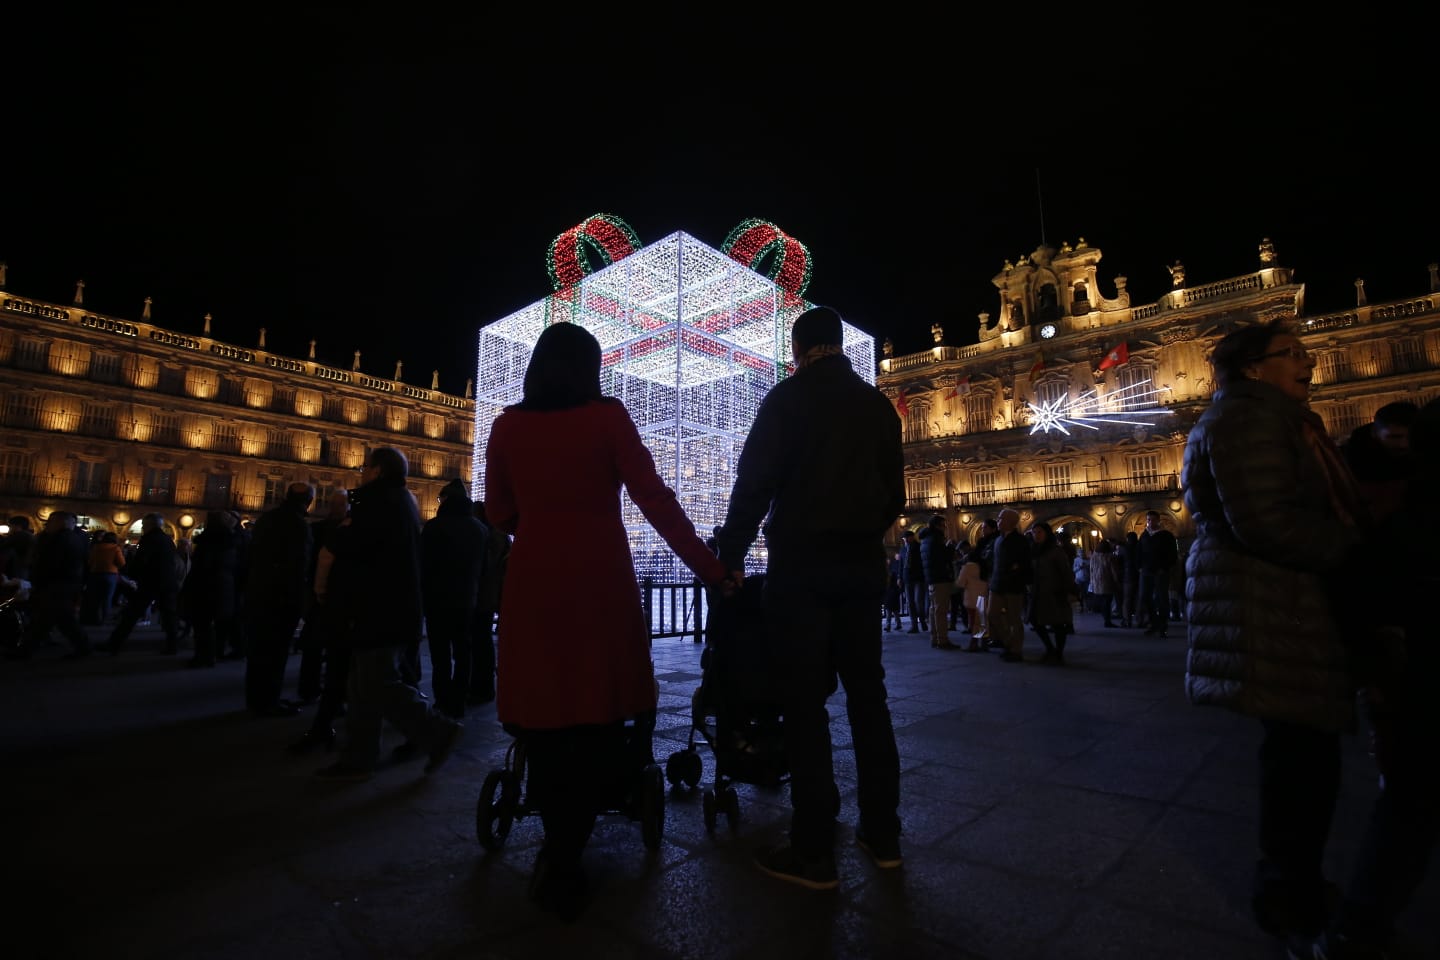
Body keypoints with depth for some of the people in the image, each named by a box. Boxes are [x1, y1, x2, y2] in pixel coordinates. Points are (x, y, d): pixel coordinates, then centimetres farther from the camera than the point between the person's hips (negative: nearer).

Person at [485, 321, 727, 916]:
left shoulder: (509, 424, 6)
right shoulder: (607, 416, -4)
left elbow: (499, 513, 12)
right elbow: (656, 501, -9)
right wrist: (711, 569, -5)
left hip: (533, 579, 3)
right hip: (598, 577, -3)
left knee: (544, 707, 13)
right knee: (599, 708, 11)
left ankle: (561, 854, 27)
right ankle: (562, 856, 14)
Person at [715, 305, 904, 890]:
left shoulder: (788, 397, -4)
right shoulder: (878, 404, 12)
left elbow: (754, 483, -9)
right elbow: (894, 492, 14)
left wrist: (729, 557, -2)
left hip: (801, 563, -5)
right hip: (864, 564, 6)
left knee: (806, 701, -2)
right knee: (867, 694, 12)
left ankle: (814, 853, 4)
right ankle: (882, 835, 22)